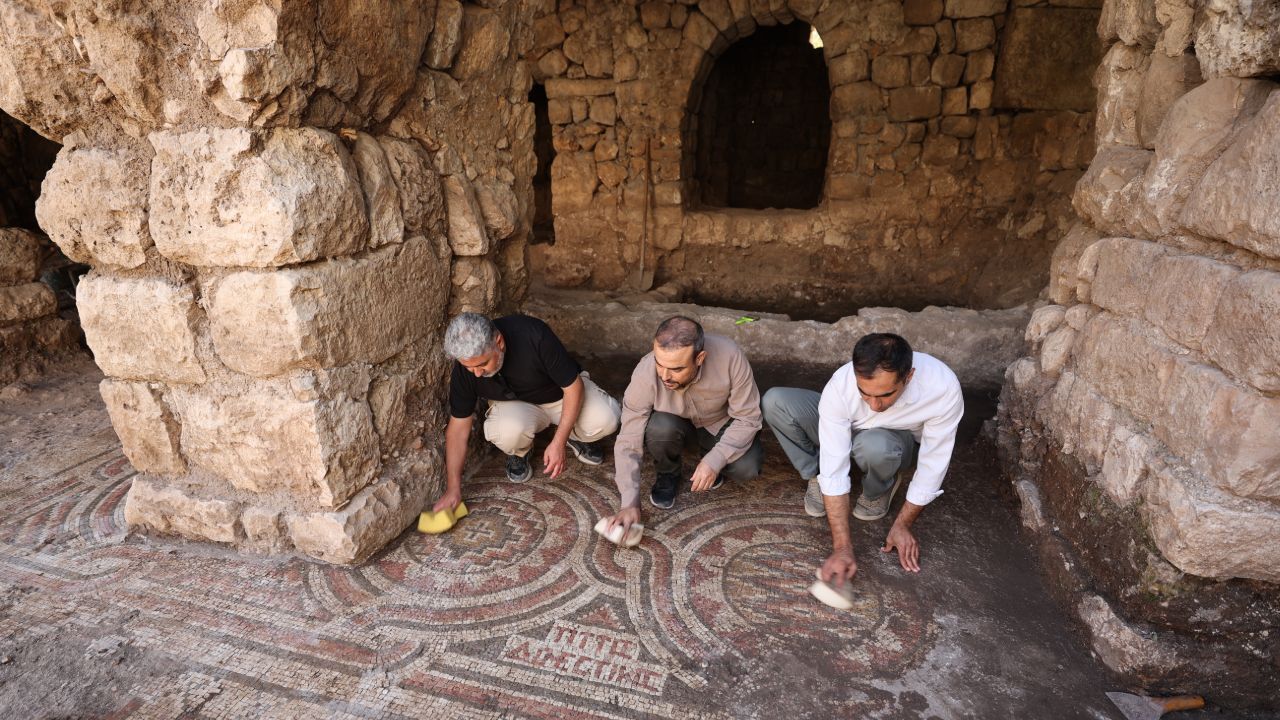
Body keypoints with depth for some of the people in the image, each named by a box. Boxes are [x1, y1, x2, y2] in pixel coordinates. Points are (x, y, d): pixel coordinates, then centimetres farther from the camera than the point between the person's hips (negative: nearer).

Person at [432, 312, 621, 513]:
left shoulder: (534, 335, -35)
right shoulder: (465, 365, -23)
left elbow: (574, 386, -24)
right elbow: (458, 427, -12)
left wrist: (559, 443, -28)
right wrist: (453, 489, -14)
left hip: (561, 392, -1)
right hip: (515, 405, 1)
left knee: (607, 418, -29)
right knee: (509, 431, -35)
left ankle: (575, 436, 6)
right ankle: (518, 453, 2)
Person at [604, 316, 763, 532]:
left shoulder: (730, 357, -34)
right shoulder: (645, 374, -32)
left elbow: (747, 418, -22)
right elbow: (628, 443, -26)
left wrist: (715, 461, -34)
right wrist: (630, 504, -30)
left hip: (722, 423, 0)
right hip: (676, 425, 0)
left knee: (746, 468, -26)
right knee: (658, 428, -33)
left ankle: (709, 458, 7)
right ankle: (668, 475, -1)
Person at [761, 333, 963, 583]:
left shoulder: (943, 387, -36)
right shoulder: (840, 385, -35)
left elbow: (933, 464, -22)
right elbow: (835, 470, -33)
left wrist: (903, 525, -16)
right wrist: (842, 548, -36)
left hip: (900, 443, -1)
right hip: (845, 431, 1)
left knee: (874, 445, -40)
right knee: (775, 401, -24)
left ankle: (878, 491, -4)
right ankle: (817, 477, -4)